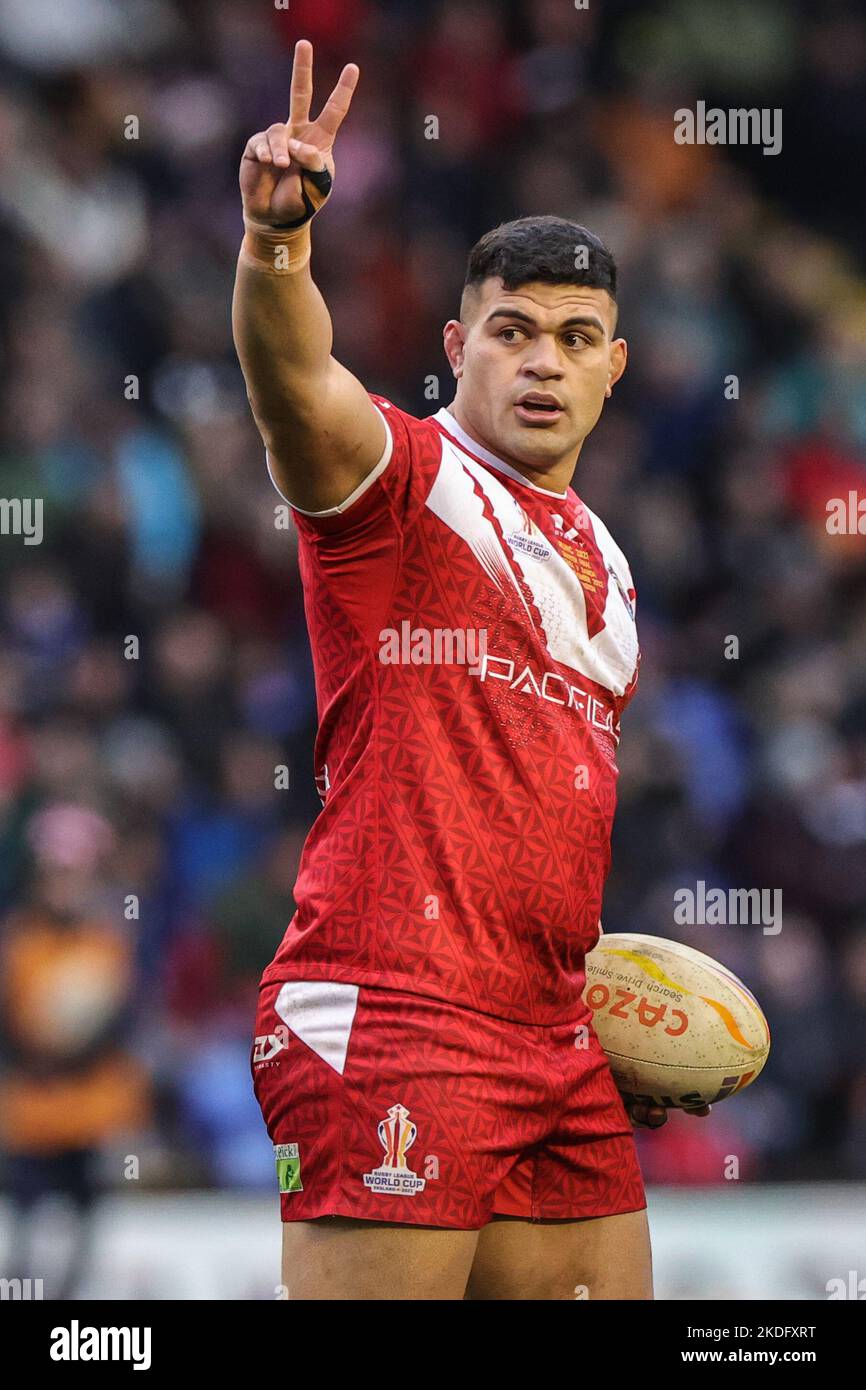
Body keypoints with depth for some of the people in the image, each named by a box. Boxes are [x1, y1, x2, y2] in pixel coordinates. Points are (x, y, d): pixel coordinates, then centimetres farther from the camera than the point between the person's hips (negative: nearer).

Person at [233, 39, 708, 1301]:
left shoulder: (603, 565, 22)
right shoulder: (401, 473, -1)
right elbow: (295, 381, -24)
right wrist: (275, 240, -44)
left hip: (557, 1051, 8)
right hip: (386, 1026, -8)